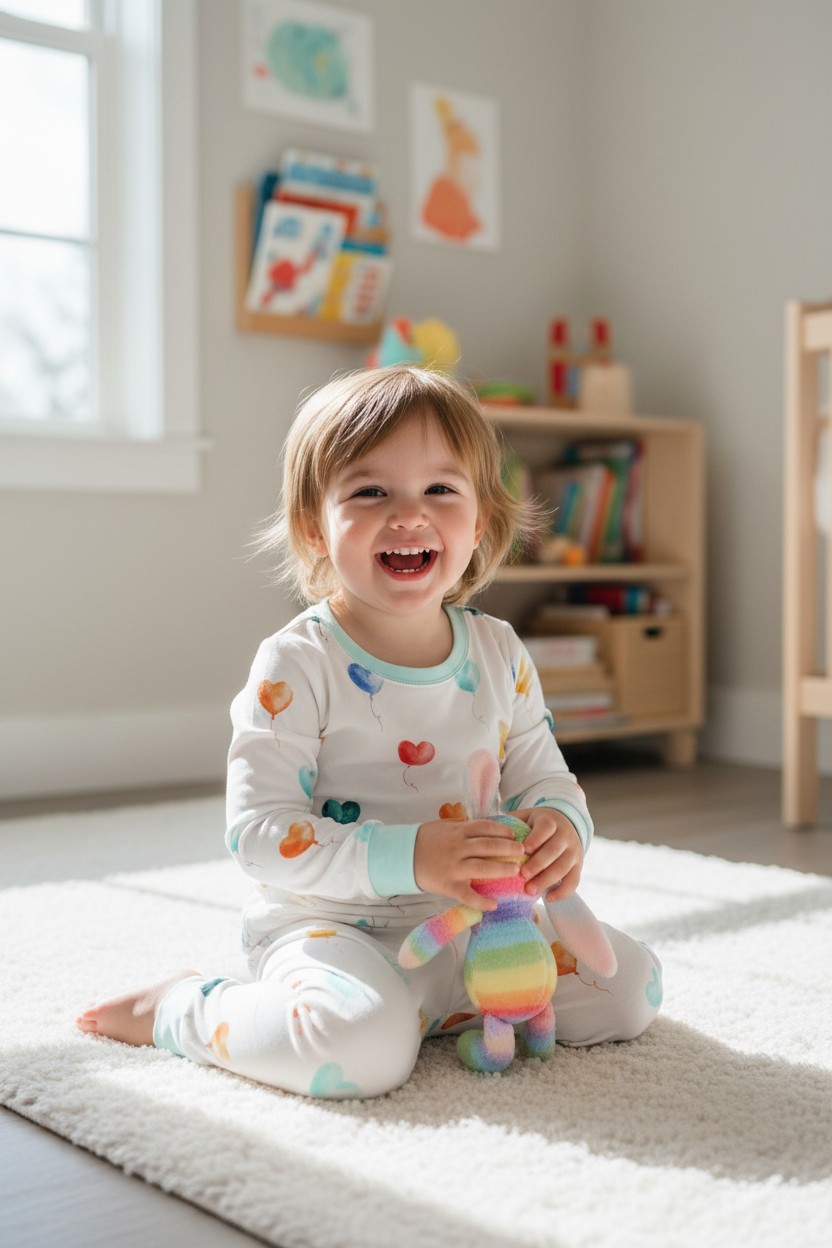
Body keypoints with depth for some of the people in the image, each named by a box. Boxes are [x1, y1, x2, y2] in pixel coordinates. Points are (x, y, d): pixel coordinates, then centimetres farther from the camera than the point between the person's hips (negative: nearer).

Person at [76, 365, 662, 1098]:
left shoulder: (500, 654, 2)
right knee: (362, 1044, -35)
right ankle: (181, 1008, -4)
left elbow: (545, 779, 9)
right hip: (331, 926, -5)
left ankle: (452, 1007, 19)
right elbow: (258, 831, -20)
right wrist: (408, 857, -33)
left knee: (631, 987, 0)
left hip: (471, 928, 6)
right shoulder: (297, 666, -16)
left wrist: (561, 827, -18)